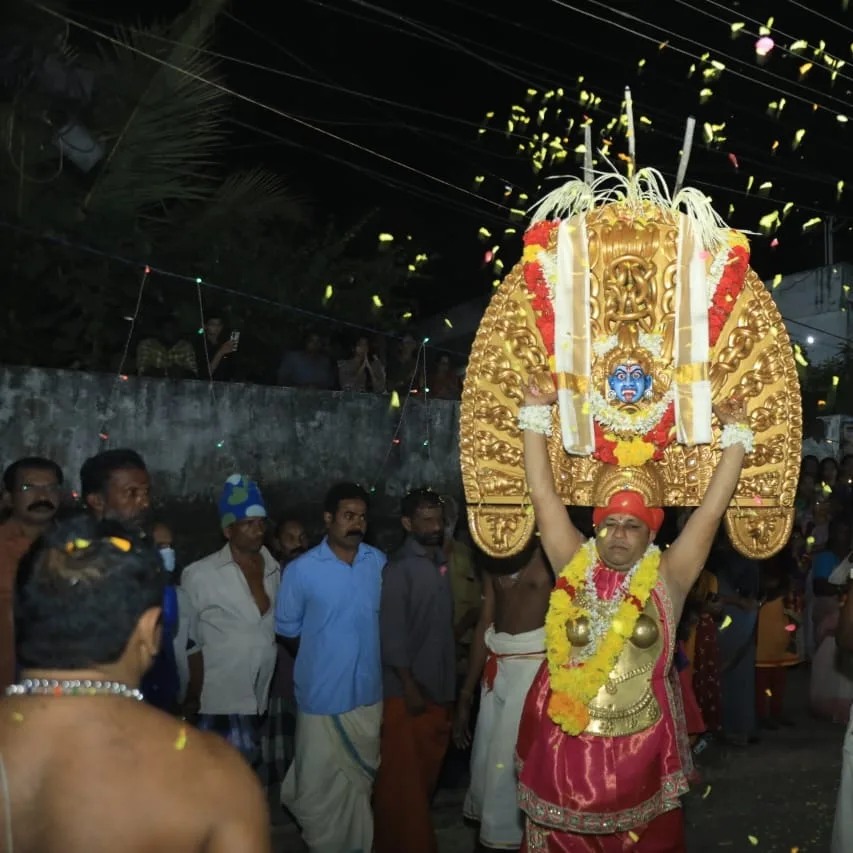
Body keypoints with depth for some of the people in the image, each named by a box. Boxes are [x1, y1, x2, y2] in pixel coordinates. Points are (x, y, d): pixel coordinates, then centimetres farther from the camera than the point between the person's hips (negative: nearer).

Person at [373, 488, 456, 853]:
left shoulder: (442, 563, 8)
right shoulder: (398, 568, -12)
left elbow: (444, 623, 11)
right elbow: (391, 632, -16)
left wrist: (451, 685, 8)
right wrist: (409, 686, -17)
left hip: (439, 687, 7)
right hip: (407, 690, -7)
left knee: (426, 775, 16)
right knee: (402, 778, 1)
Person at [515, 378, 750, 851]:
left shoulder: (667, 577, -2)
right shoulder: (574, 565, 1)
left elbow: (712, 510, -4)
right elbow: (543, 494, -1)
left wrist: (736, 433, -4)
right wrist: (537, 412, -3)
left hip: (639, 749, -1)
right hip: (563, 744, 1)